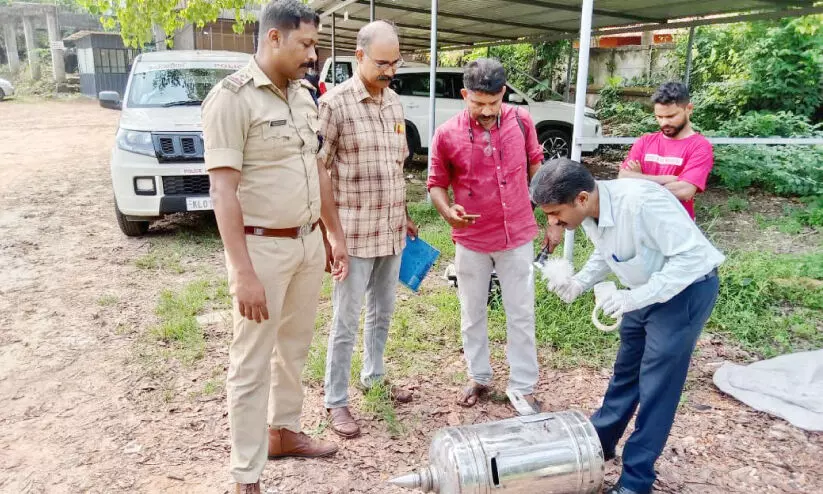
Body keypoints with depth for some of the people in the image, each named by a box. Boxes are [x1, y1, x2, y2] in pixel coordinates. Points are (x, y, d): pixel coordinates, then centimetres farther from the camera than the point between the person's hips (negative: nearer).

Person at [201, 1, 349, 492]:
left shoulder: (304, 97, 10)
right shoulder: (232, 98, -14)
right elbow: (223, 190, -18)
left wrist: (336, 235, 17)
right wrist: (243, 272, -22)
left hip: (308, 242, 8)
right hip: (263, 248, -7)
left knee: (295, 347, 19)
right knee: (252, 363, 3)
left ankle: (285, 432, 39)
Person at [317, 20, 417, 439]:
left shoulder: (394, 102, 9)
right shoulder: (334, 103, -11)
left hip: (391, 230, 7)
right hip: (354, 232, -6)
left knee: (383, 312, 18)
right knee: (346, 321, 2)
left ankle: (374, 376, 38)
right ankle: (336, 401, 17)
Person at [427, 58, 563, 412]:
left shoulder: (521, 122, -5)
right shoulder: (447, 134, -10)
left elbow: (536, 170, 7)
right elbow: (437, 183, -1)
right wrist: (447, 211, -23)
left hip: (518, 237, 1)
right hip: (471, 241, 0)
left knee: (521, 314, 8)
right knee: (472, 314, 14)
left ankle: (523, 386, 23)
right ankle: (479, 377, 33)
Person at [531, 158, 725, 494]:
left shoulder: (641, 202, -34)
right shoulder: (589, 211, -9)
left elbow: (691, 256, -30)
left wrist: (636, 296, -34)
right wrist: (579, 283, -7)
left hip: (687, 288, -8)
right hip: (647, 290, 8)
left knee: (656, 385, -3)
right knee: (626, 370, 19)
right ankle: (599, 441, 37)